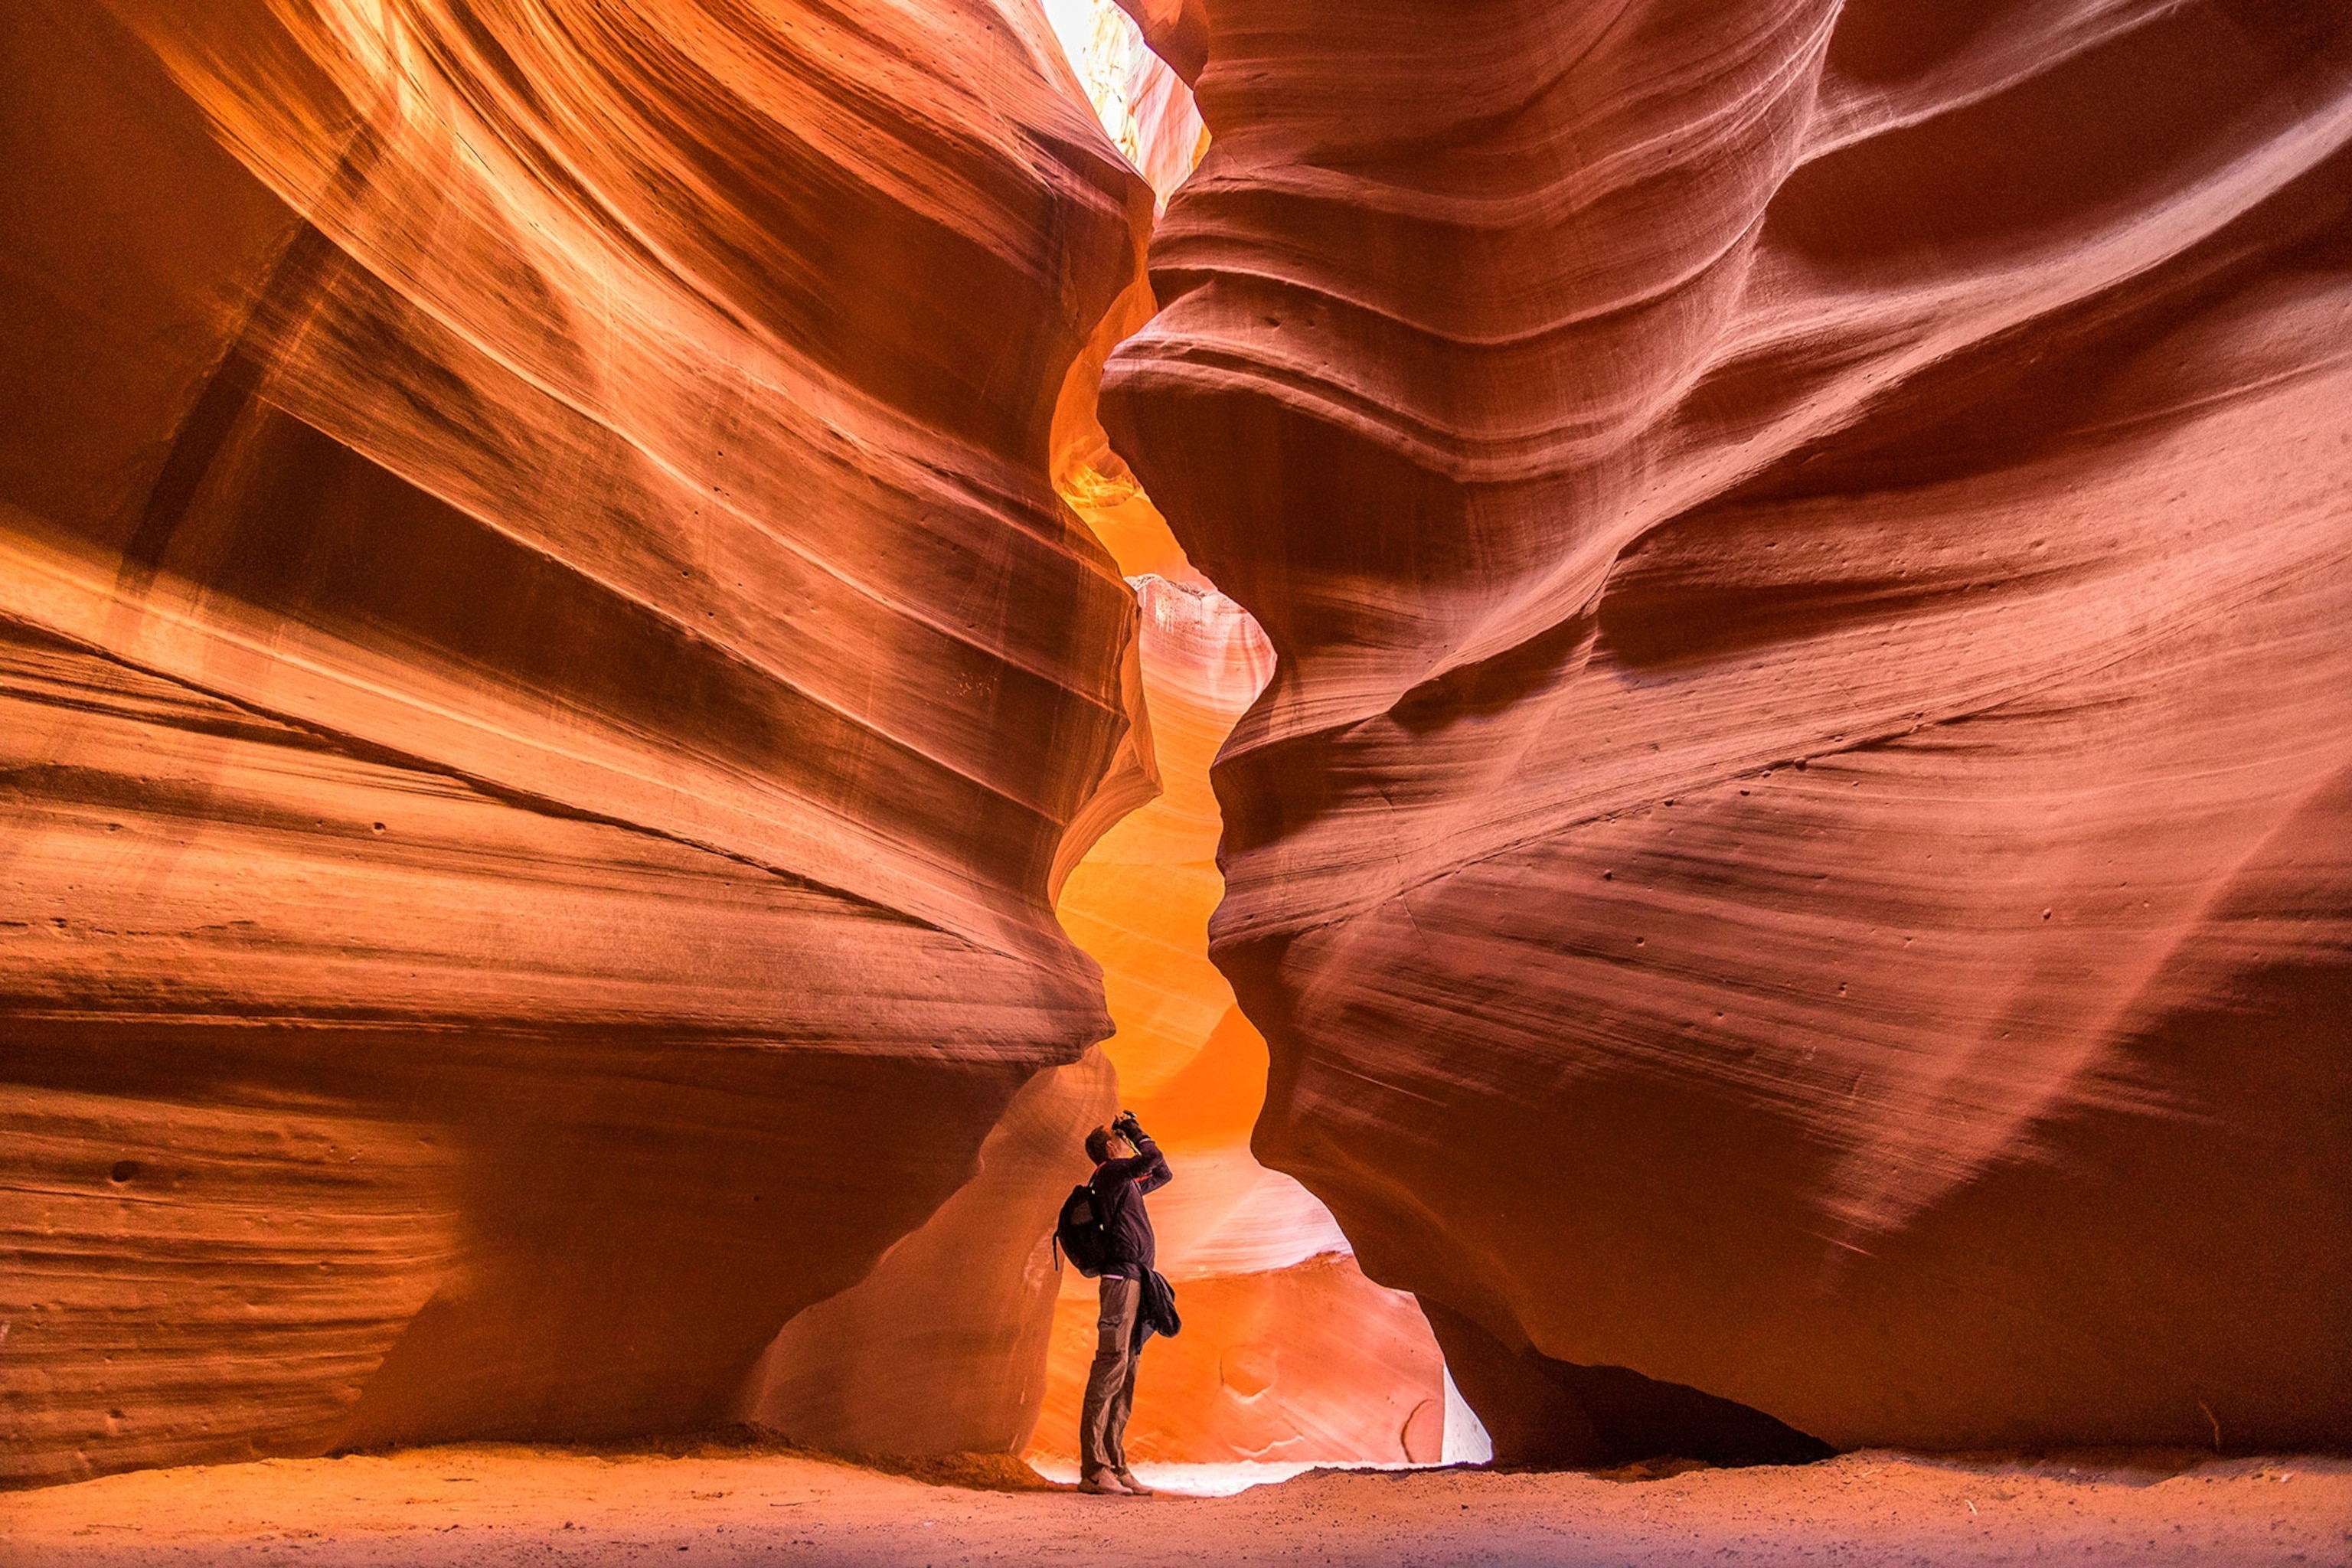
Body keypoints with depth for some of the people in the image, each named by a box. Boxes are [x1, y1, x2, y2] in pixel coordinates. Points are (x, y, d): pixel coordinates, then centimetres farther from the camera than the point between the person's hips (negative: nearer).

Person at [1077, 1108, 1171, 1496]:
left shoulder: (1124, 1181, 24)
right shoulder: (1111, 1171, -3)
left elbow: (1163, 1174, 37)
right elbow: (1153, 1160, -19)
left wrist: (1137, 1134, 27)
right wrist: (1137, 1134, 0)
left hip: (1135, 1281, 10)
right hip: (1122, 1278, -10)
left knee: (1125, 1377, 8)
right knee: (1111, 1367, -13)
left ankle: (1115, 1466, 10)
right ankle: (1093, 1469, -13)